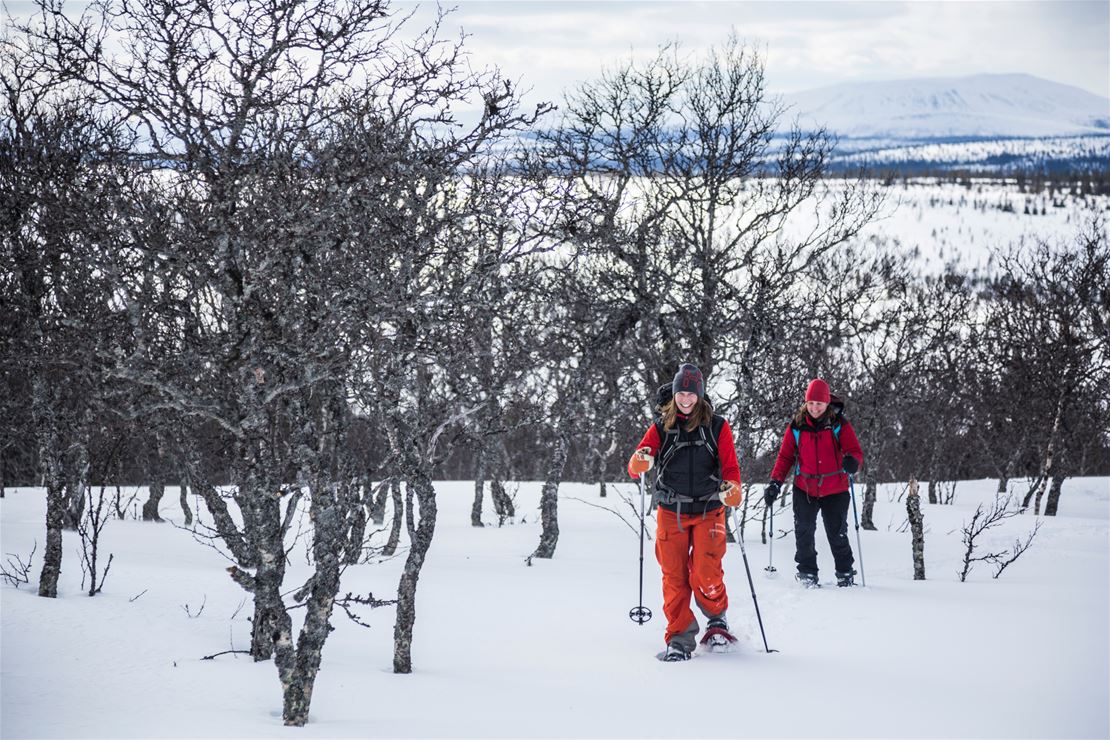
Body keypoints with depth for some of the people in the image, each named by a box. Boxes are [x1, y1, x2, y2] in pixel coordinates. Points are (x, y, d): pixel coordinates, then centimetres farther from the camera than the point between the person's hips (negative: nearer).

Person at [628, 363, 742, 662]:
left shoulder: (717, 426, 2)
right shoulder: (662, 427, 4)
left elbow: (730, 465, -2)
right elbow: (635, 467, -4)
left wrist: (732, 488, -23)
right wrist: (640, 462, -28)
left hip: (708, 511, -2)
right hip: (671, 512, 2)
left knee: (706, 575, -13)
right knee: (674, 577, 0)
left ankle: (717, 620, 15)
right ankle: (680, 637, 9)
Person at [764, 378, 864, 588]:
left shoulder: (839, 424, -5)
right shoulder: (796, 426, 0)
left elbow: (855, 451, -9)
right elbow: (785, 457, 6)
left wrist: (852, 462, -33)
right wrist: (775, 482, -4)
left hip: (835, 491, -1)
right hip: (804, 490, 1)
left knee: (837, 535, 3)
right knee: (804, 533, 2)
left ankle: (845, 574, 16)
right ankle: (807, 572, 16)